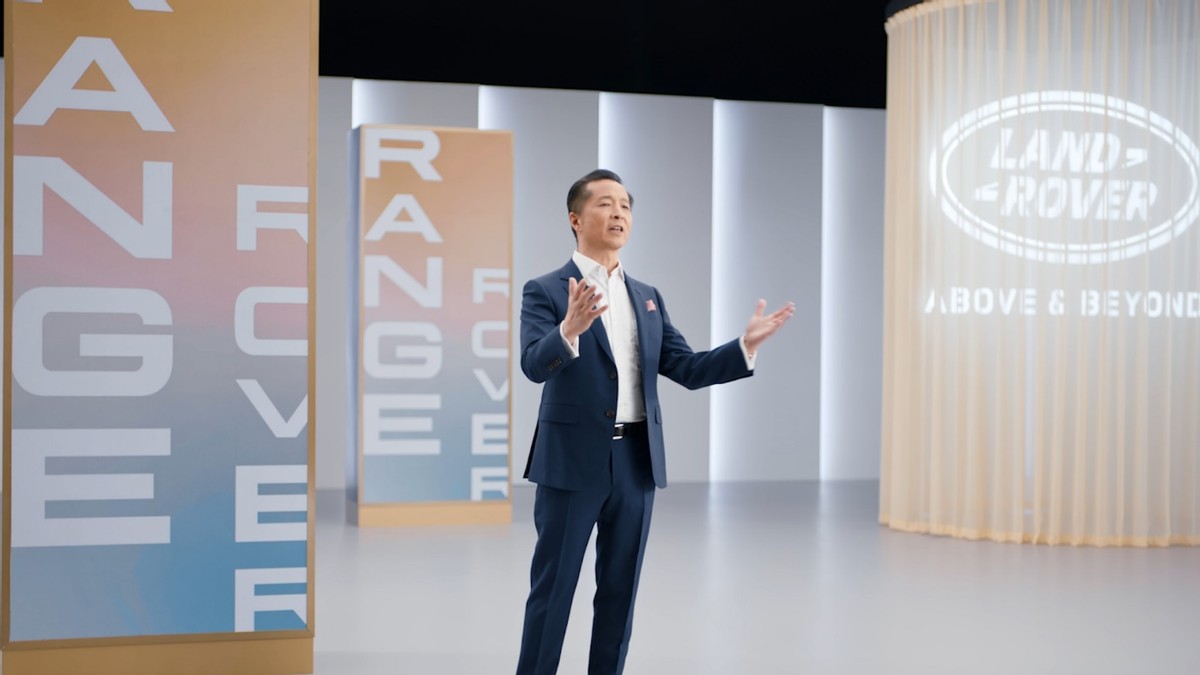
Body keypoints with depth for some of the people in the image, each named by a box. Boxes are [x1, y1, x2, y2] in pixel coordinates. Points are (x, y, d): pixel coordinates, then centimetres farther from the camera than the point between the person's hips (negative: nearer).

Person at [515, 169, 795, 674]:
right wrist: (571, 329, -40)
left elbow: (688, 369, 7)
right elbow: (535, 364, -20)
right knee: (553, 589, 1)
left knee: (619, 590, 11)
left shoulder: (648, 298, 13)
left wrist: (747, 344, -7)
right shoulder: (545, 291, -4)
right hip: (572, 461, -5)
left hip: (636, 461, 5)